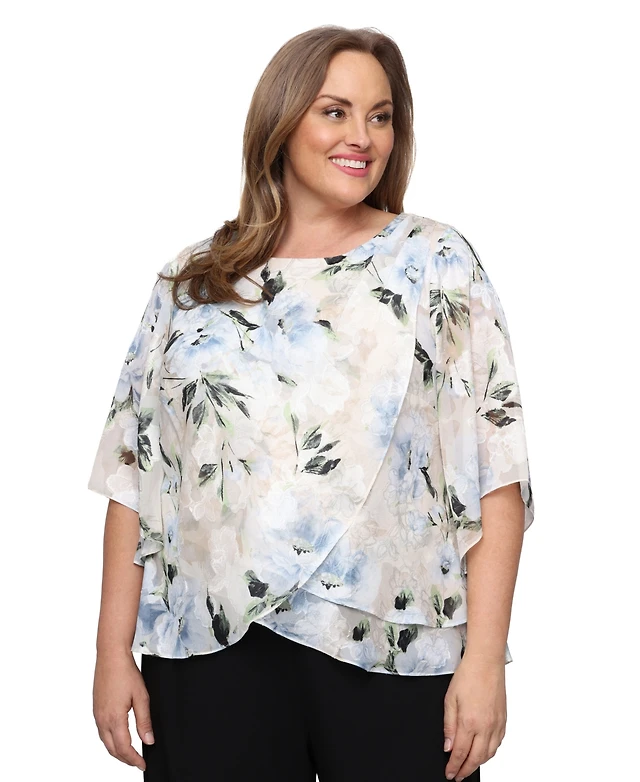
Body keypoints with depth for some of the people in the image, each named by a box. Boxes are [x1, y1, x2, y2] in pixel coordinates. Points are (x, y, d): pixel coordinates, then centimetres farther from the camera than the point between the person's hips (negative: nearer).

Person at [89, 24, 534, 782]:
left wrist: (484, 657, -10)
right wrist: (113, 652, 2)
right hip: (213, 649, 2)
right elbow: (135, 474, 7)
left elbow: (494, 469, -3)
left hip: (396, 646, -1)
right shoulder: (191, 281, 9)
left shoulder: (436, 261, 4)